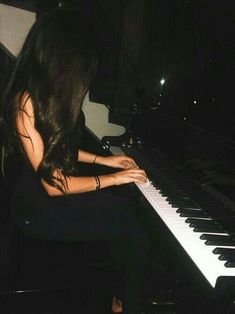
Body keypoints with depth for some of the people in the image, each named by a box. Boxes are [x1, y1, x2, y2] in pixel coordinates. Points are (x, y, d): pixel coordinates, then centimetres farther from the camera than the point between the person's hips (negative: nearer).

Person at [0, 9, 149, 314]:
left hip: (56, 192, 8)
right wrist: (111, 179, -13)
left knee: (126, 209, -7)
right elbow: (53, 184, -23)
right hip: (40, 208, -8)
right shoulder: (26, 103, -23)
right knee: (135, 230, -12)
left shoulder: (46, 94, 4)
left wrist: (104, 160, 14)